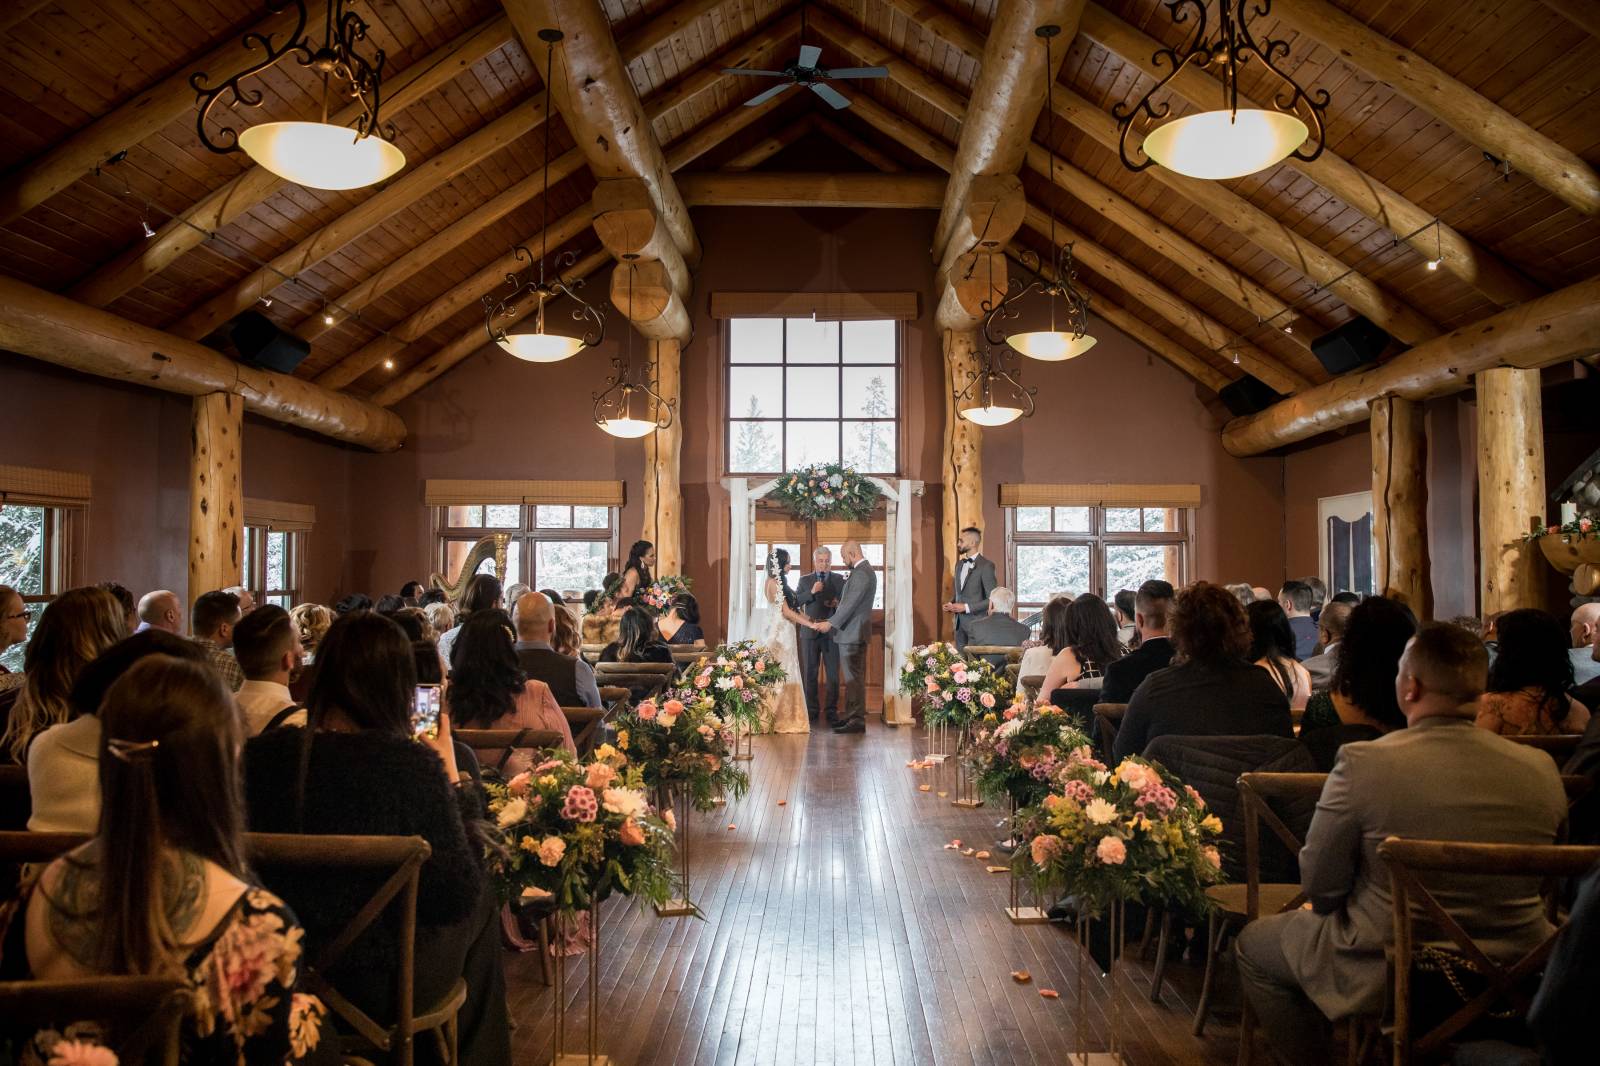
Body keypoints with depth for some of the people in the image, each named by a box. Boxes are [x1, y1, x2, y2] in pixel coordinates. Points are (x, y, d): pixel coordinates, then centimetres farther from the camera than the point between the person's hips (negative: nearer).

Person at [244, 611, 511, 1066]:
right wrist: (451, 777, -7)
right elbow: (459, 893, -16)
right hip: (380, 986, -4)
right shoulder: (411, 762, -23)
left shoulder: (258, 753, -11)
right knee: (482, 903, 25)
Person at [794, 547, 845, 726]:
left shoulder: (839, 580, 7)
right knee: (809, 674, 5)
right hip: (810, 632, 1)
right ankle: (811, 710, 14)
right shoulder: (805, 581, 9)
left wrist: (838, 603, -14)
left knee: (832, 675, 0)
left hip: (832, 632, -1)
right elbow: (795, 601, -3)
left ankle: (831, 712, 6)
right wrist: (811, 592, -16)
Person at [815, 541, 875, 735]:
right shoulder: (865, 570, 15)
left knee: (854, 677, -7)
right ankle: (851, 715, 20)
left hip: (852, 633, -11)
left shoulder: (861, 573, -18)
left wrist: (831, 623, -19)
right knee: (854, 676, 14)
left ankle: (857, 720, -4)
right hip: (854, 632, 11)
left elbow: (851, 603, -22)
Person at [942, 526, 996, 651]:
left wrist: (967, 607, -17)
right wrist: (951, 604, 5)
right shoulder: (959, 564, 14)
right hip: (960, 624, 7)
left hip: (976, 623, -7)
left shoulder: (986, 566, -10)